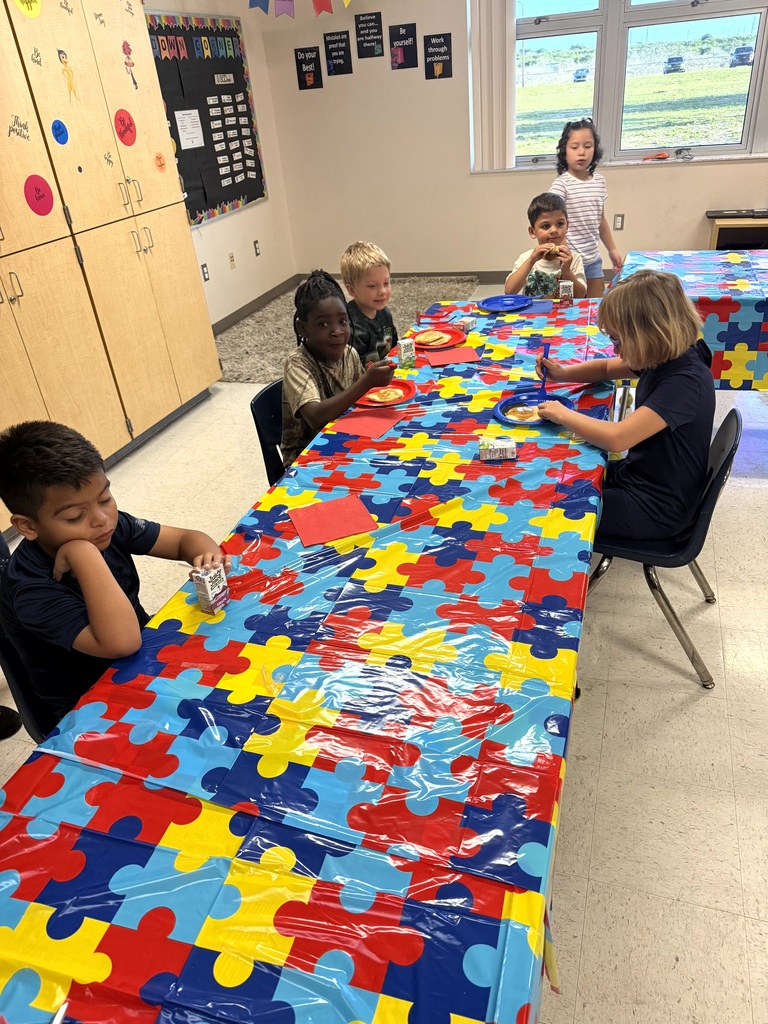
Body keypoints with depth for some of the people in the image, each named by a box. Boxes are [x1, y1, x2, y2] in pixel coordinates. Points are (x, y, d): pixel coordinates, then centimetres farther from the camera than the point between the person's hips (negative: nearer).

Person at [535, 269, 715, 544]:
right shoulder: (664, 357, -4)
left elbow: (616, 438, -39)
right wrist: (562, 373, -3)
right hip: (638, 474, 8)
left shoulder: (686, 381, -30)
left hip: (658, 507, -8)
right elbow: (606, 369, 15)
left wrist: (563, 415, -22)